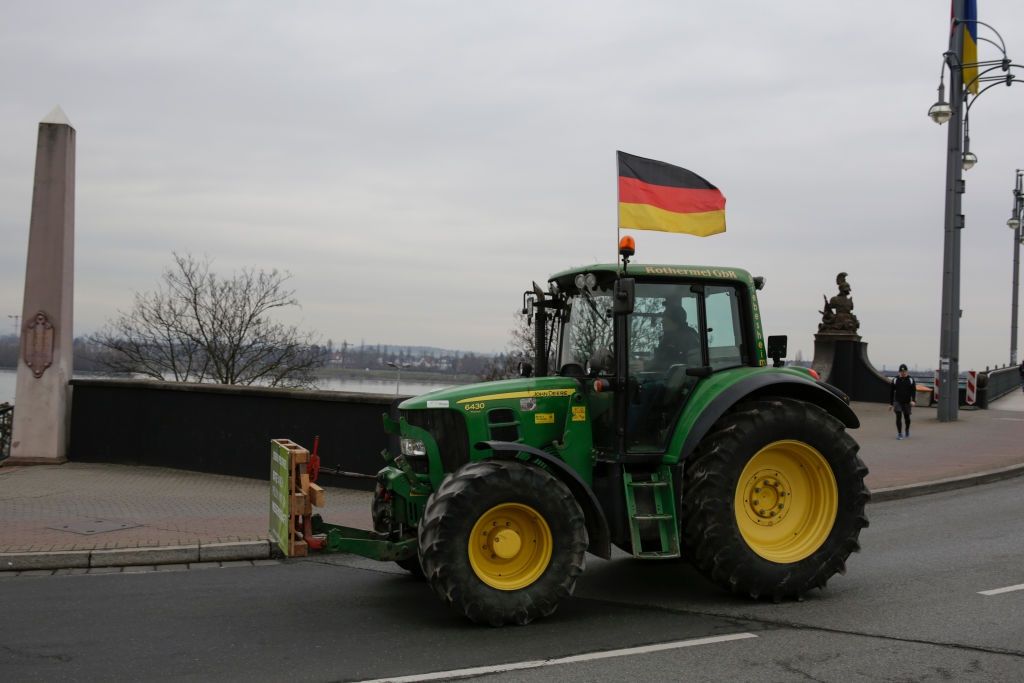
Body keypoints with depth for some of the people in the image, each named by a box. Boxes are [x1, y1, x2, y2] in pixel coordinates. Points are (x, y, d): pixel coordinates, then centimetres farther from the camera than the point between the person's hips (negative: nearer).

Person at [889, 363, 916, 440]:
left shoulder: (910, 380, 1)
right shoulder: (895, 380, 2)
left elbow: (914, 391, -2)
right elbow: (891, 392, 6)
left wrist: (913, 401, -18)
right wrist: (891, 404, 5)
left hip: (907, 402, 0)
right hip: (897, 402, 0)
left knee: (907, 417, 9)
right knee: (898, 416, -11)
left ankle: (907, 431, 35)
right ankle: (899, 433, -5)